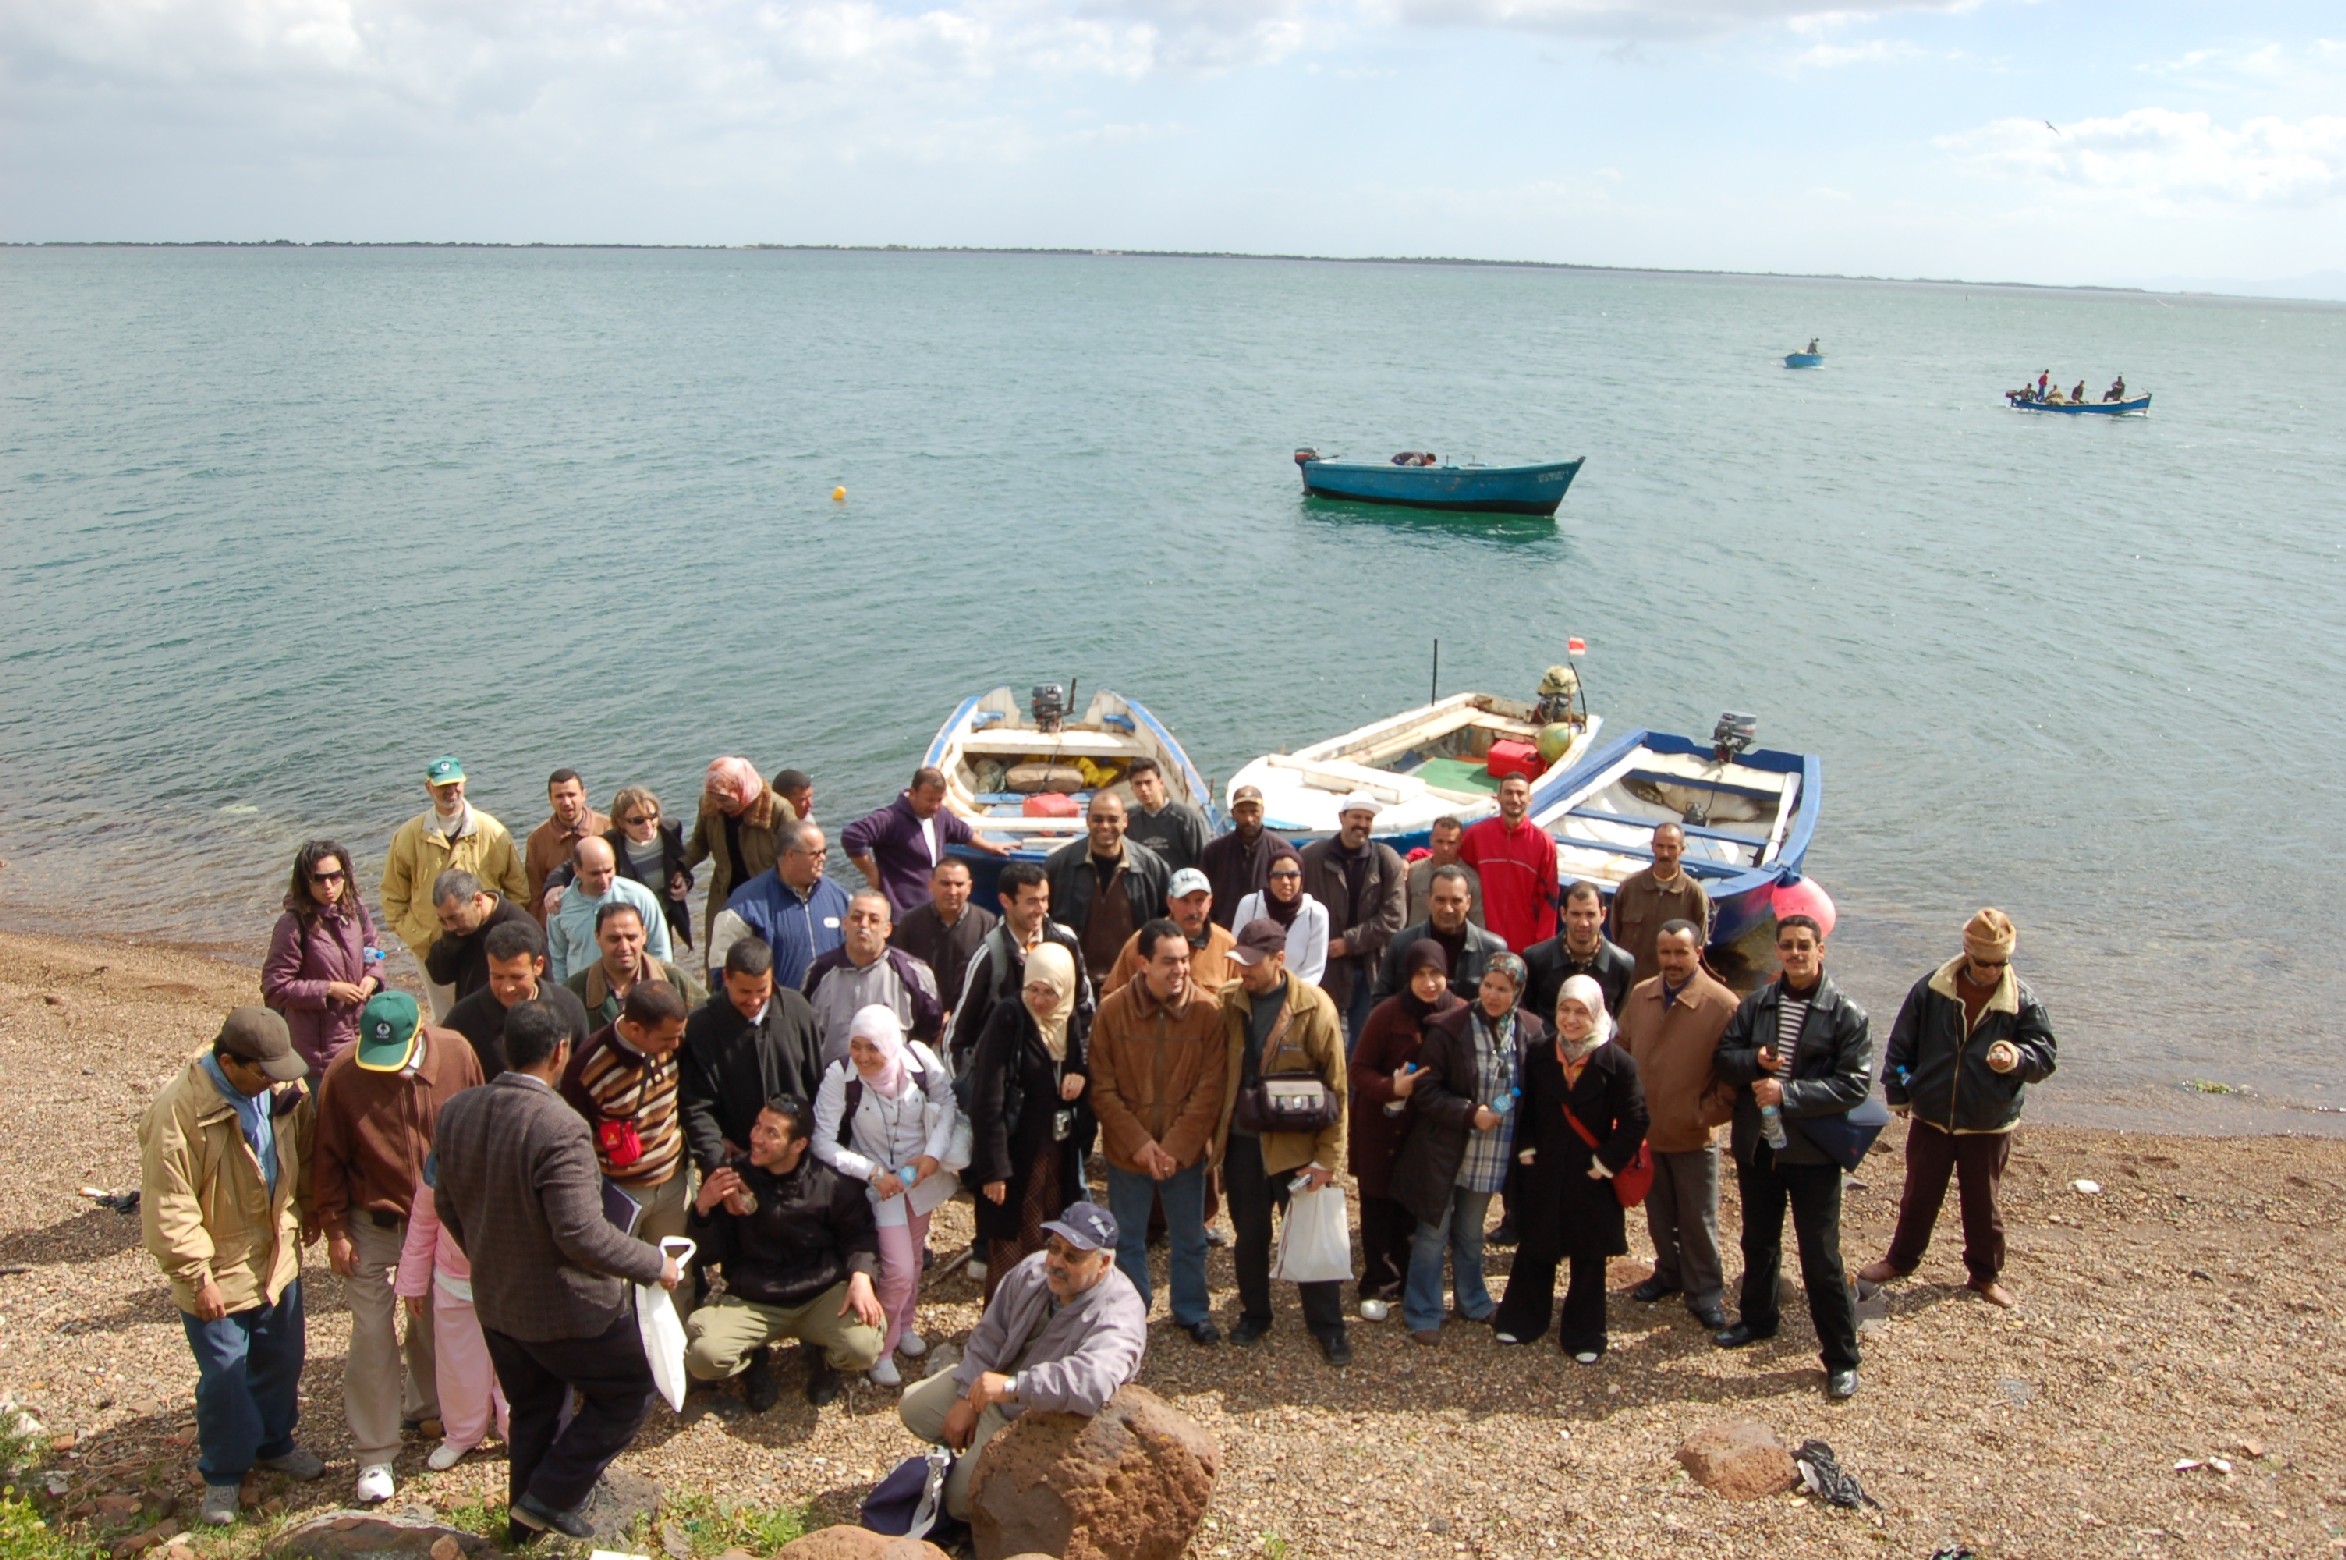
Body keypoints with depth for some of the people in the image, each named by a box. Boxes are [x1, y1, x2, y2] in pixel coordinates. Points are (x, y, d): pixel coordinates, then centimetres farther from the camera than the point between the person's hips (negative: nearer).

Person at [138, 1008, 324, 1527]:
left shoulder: (285, 1090, -8)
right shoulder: (179, 1111, -26)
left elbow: (306, 1156, 9)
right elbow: (168, 1207, -22)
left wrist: (305, 1219, 10)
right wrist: (197, 1274, -19)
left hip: (278, 1260, 6)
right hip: (218, 1273, -6)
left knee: (283, 1359, 20)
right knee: (224, 1376, 6)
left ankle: (273, 1443, 43)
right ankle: (223, 1473, 28)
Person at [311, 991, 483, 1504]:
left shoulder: (457, 1056, -16)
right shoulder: (343, 1076, -19)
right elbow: (328, 1159, -9)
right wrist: (335, 1229, -8)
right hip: (372, 1225, -2)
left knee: (435, 1320, 18)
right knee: (373, 1335, -1)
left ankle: (425, 1406, 41)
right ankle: (375, 1453, 10)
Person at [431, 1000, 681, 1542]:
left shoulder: (457, 1111, -6)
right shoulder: (559, 1129, -30)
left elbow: (447, 1206, 7)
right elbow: (583, 1235, -31)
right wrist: (656, 1265, -17)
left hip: (494, 1301, 8)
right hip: (565, 1308, -8)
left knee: (532, 1410, 27)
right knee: (629, 1394, 15)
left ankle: (528, 1520, 40)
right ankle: (552, 1497, 15)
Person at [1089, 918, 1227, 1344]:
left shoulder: (1208, 1010, -12)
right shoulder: (1112, 1010, -12)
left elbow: (1210, 1088, -10)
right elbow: (1103, 1089, -8)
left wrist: (1175, 1146, -15)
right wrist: (1139, 1143, -15)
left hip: (1186, 1150, 0)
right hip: (1127, 1150, 0)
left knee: (1190, 1239, 16)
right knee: (1127, 1239, 16)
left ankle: (1192, 1311, 36)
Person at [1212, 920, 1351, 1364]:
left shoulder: (1314, 1006, -13)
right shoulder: (1228, 1001, -3)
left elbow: (1335, 1085, -10)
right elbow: (1217, 1073, 4)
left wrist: (1327, 1157, -12)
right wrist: (1217, 1135, -3)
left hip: (1297, 1144, -3)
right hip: (1242, 1140, 3)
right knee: (1249, 1234, 16)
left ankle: (1327, 1325, 22)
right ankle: (1254, 1313, 35)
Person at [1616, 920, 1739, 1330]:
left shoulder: (1722, 1004, -15)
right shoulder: (1640, 995, 1)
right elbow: (1622, 1049, 11)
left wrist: (1710, 1112, -12)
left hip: (1694, 1136, -4)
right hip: (1647, 1130, 5)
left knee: (1698, 1221, 8)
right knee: (1658, 1213, 19)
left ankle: (1706, 1292, 21)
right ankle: (1669, 1273, 36)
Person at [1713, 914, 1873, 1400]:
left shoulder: (1846, 1014, -9)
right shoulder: (1755, 1005, 3)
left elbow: (1855, 1085, -14)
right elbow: (1723, 1057, 5)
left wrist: (1788, 1093, -21)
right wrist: (1755, 1061, -17)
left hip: (1813, 1153, -4)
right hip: (1756, 1145, 4)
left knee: (1821, 1258, 0)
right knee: (1758, 1241, 22)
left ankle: (1842, 1358, 13)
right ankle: (1757, 1318, 43)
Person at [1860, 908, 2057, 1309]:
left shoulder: (2023, 1001, -9)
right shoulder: (1931, 989, -8)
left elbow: (2046, 1055, -6)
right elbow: (1901, 1044, 1)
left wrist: (2018, 1059, -27)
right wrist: (1898, 1093, 1)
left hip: (1988, 1125, -1)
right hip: (1930, 1118, 1)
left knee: (1983, 1203, 12)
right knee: (1918, 1195, 15)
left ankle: (1985, 1274, 30)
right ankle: (1901, 1259, 33)